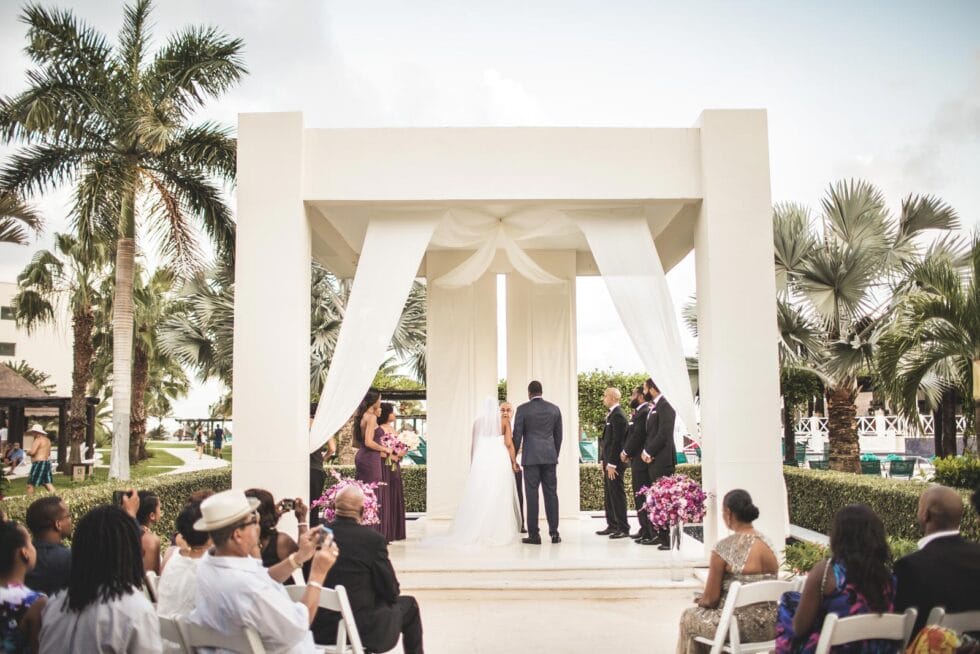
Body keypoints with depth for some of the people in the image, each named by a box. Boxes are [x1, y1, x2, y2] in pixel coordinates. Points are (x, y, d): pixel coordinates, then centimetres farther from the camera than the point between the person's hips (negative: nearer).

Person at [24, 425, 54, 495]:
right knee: (48, 484, 5)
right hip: (47, 463, 9)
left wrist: (28, 453, -1)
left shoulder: (38, 440, -11)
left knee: (30, 484, -3)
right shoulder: (47, 440, 18)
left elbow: (32, 452, -21)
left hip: (39, 464, -9)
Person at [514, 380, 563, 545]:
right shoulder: (554, 409, 8)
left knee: (532, 494, -1)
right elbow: (558, 436, 12)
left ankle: (534, 534, 0)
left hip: (530, 457, -3)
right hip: (550, 457, 3)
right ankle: (554, 533, 7)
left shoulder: (523, 409, -3)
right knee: (551, 493, 6)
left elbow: (517, 435, -3)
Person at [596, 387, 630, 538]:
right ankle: (612, 525, 20)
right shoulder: (611, 414, 16)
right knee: (608, 494, 13)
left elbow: (617, 441, -20)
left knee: (617, 494, -5)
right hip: (608, 461, 10)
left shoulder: (618, 415, -15)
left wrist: (611, 463, -20)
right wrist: (602, 460, 15)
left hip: (614, 463, -10)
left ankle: (623, 528, 1)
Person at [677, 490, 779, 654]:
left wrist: (702, 600, 11)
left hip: (741, 627, -7)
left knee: (688, 617, 22)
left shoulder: (724, 547, -17)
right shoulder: (768, 544, 4)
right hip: (769, 625, 7)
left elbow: (710, 599, -12)